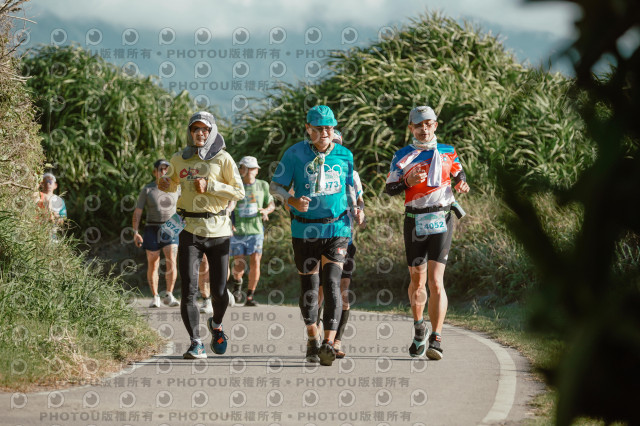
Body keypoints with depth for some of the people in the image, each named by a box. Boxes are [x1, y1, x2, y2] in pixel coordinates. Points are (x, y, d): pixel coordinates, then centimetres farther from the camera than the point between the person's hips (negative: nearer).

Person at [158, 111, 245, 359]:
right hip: (189, 229, 2)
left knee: (219, 291, 3)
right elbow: (173, 183, 26)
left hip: (217, 230, -1)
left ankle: (216, 324, 35)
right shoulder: (179, 159, 8)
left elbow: (239, 192, -4)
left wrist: (210, 186, -15)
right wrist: (165, 184, 2)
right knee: (189, 290, -10)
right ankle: (196, 344, -6)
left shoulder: (223, 159, -2)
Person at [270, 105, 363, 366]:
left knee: (332, 284, -15)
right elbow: (275, 186, -1)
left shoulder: (344, 156, 4)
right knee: (308, 288, 8)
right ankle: (312, 340, 28)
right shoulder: (296, 154, -3)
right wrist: (293, 201, -20)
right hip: (305, 229, 0)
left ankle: (329, 344, -19)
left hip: (336, 229, 0)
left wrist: (355, 210, -1)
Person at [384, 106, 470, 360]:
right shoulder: (403, 156, 5)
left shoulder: (447, 153, 8)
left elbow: (458, 173, 25)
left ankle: (436, 339, -13)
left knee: (435, 282, -13)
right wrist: (408, 181, -16)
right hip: (414, 222, 1)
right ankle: (419, 327, 35)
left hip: (441, 221, -1)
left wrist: (462, 184, 2)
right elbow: (389, 189, 3)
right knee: (417, 281, 9)